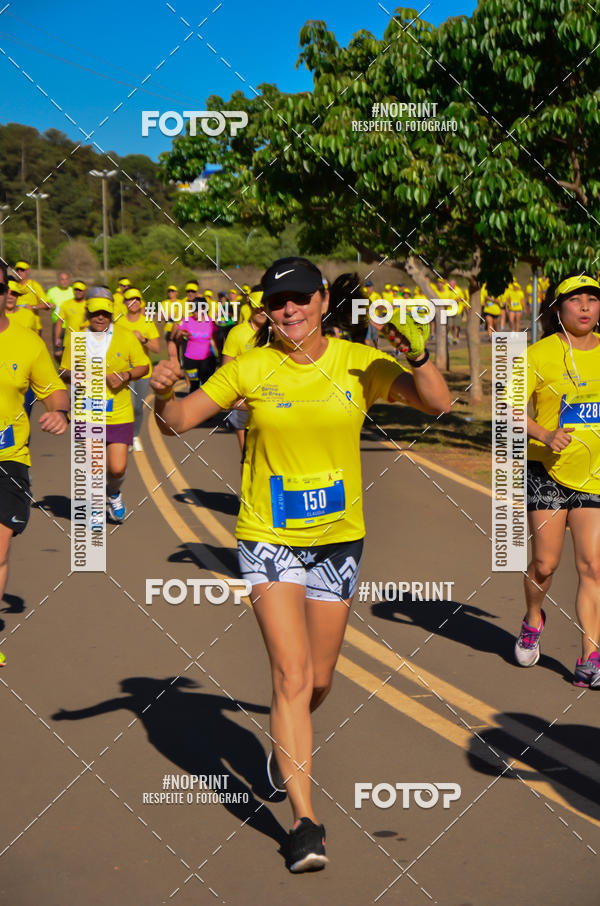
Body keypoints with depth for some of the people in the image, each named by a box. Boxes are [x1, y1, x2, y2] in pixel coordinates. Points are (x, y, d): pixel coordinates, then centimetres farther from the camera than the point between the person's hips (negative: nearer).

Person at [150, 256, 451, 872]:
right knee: (291, 675, -13)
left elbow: (436, 404, -12)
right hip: (268, 538, -2)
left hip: (338, 538, 2)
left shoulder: (358, 363, -4)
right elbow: (176, 423, -2)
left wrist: (417, 352, -29)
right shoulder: (250, 369, -5)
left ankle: (286, 745, 48)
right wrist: (163, 396, -25)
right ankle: (305, 822, -10)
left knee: (319, 680, 14)